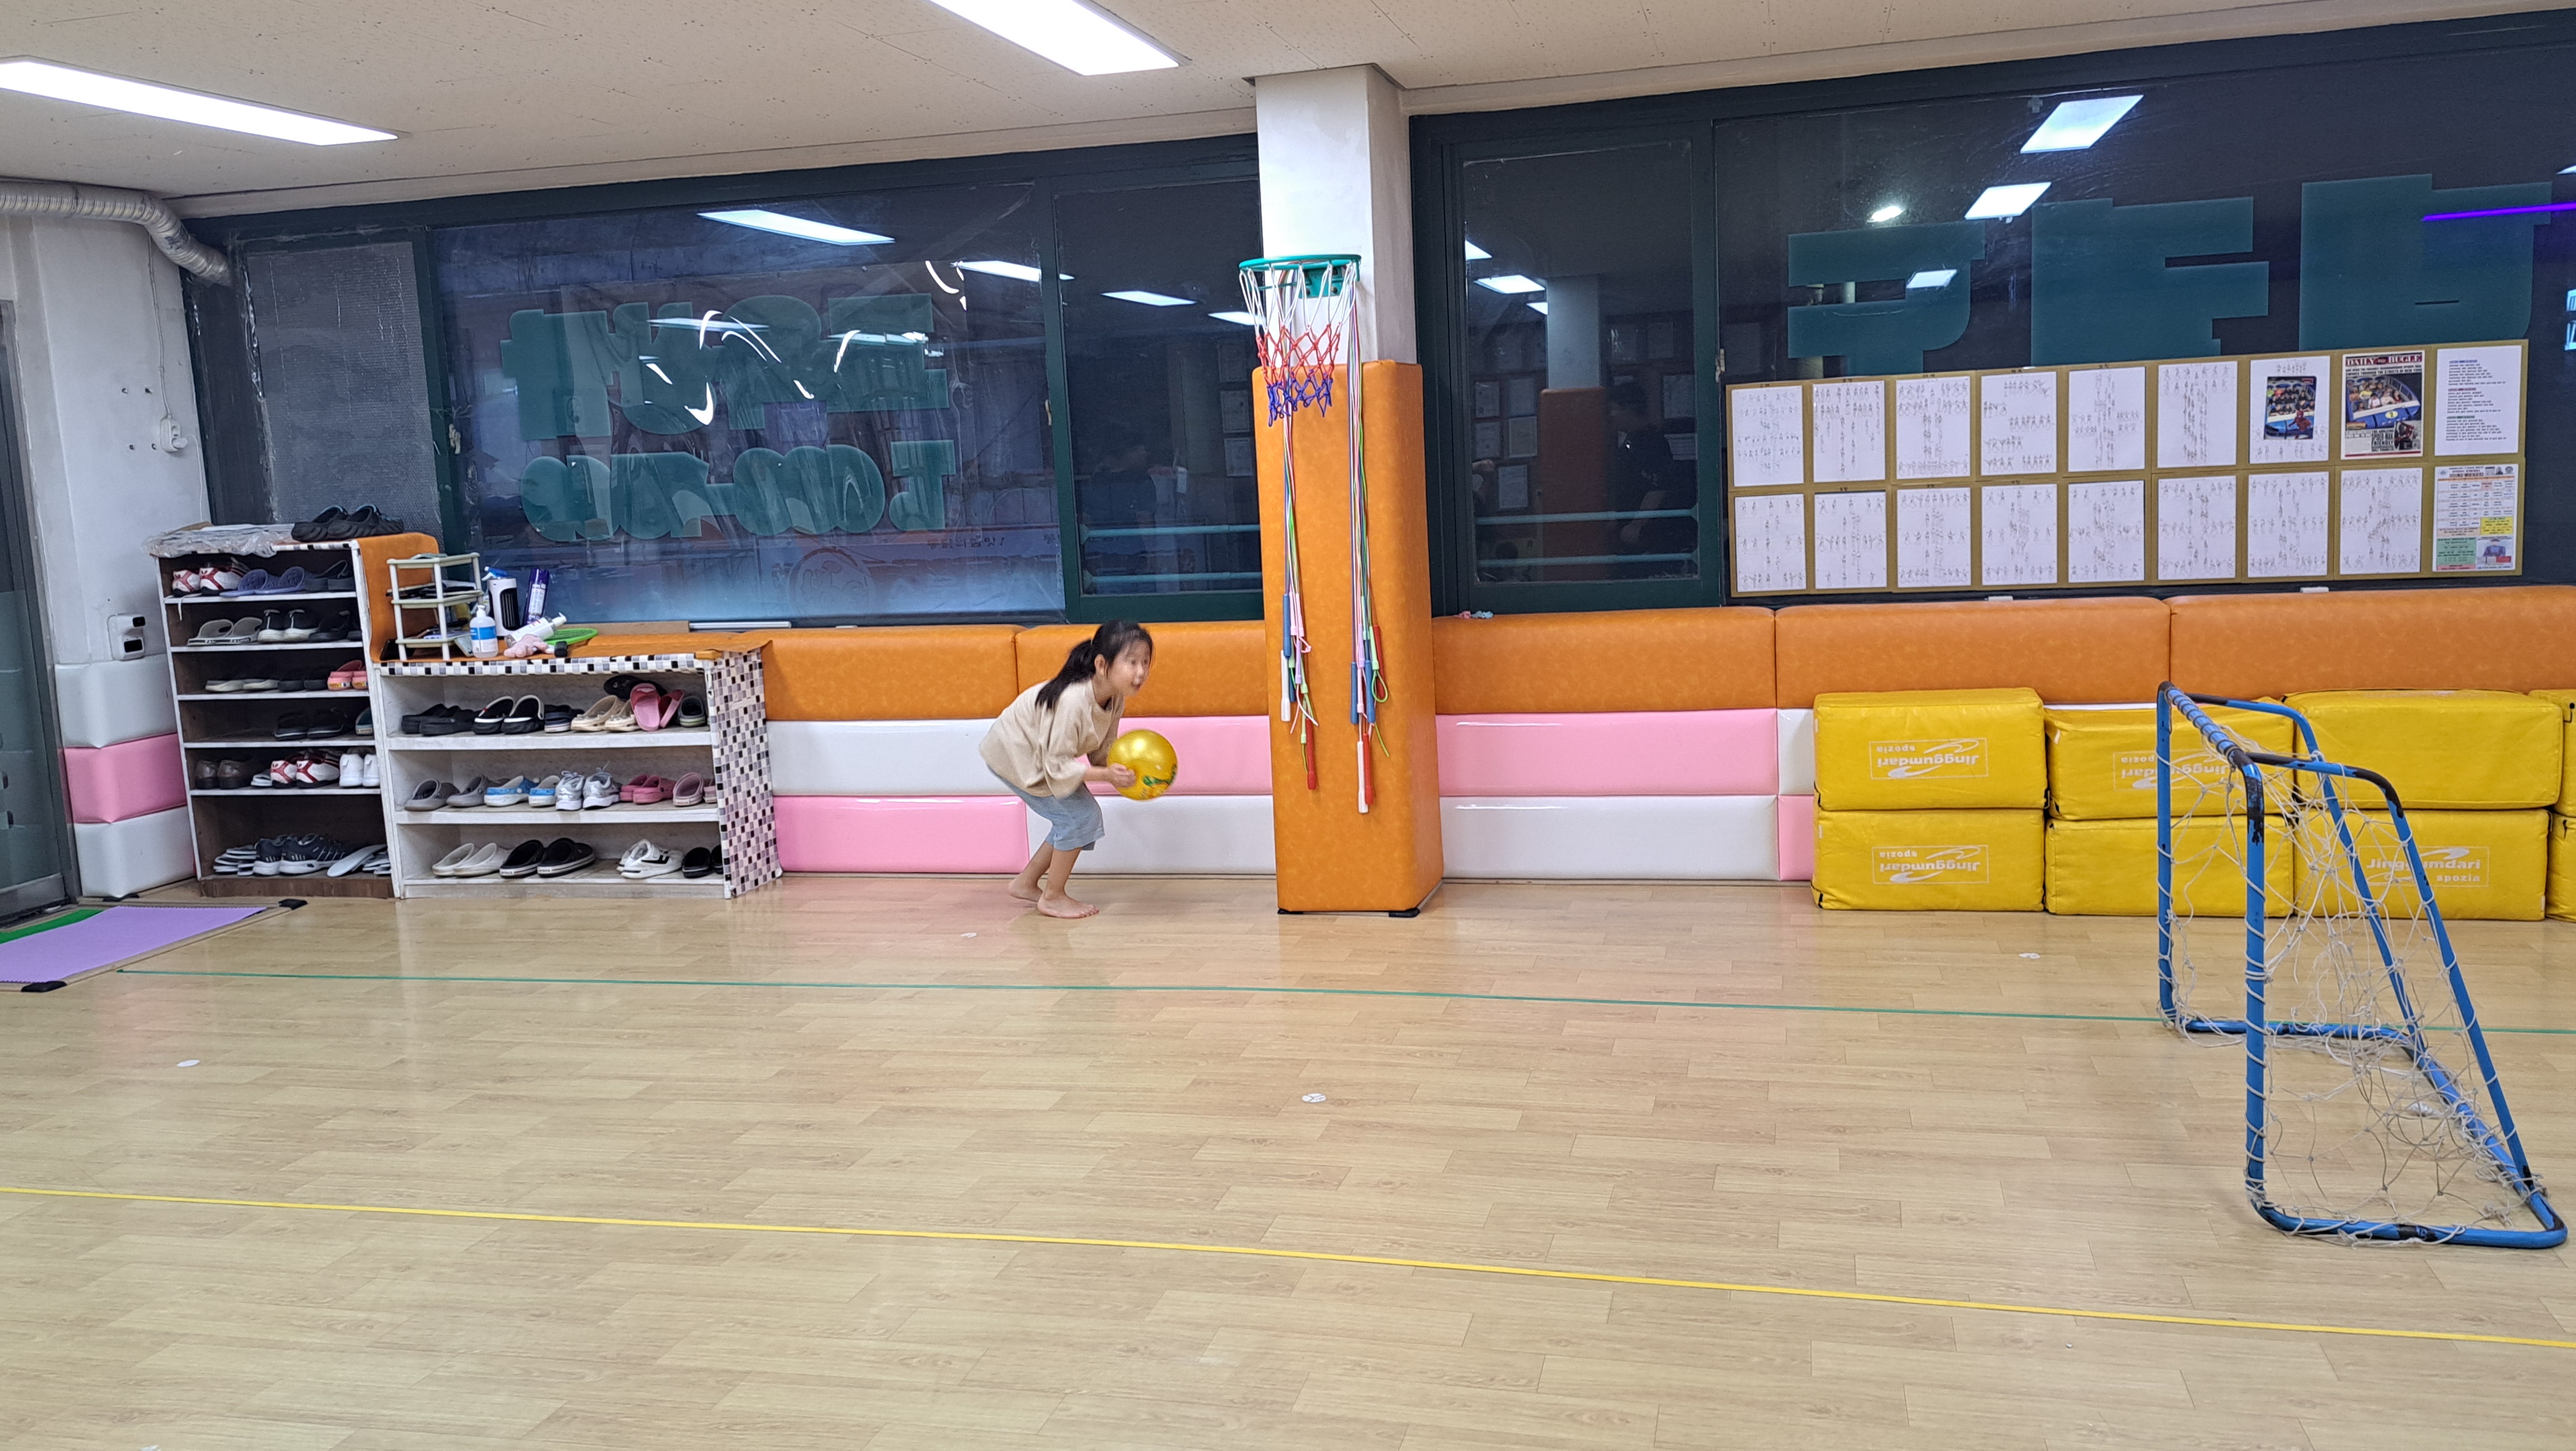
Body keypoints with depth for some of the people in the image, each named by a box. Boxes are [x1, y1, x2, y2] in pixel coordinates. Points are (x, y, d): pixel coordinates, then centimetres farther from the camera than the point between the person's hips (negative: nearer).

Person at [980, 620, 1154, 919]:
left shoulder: (1114, 698, -12)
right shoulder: (1071, 701, -38)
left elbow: (1102, 752, -1)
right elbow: (1058, 767, -33)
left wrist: (1121, 771, -20)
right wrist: (1108, 775, -38)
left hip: (1041, 754, 9)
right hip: (1014, 755, -9)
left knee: (1077, 821, 9)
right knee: (1081, 816, -12)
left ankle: (1026, 883, 25)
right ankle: (1053, 898, 3)